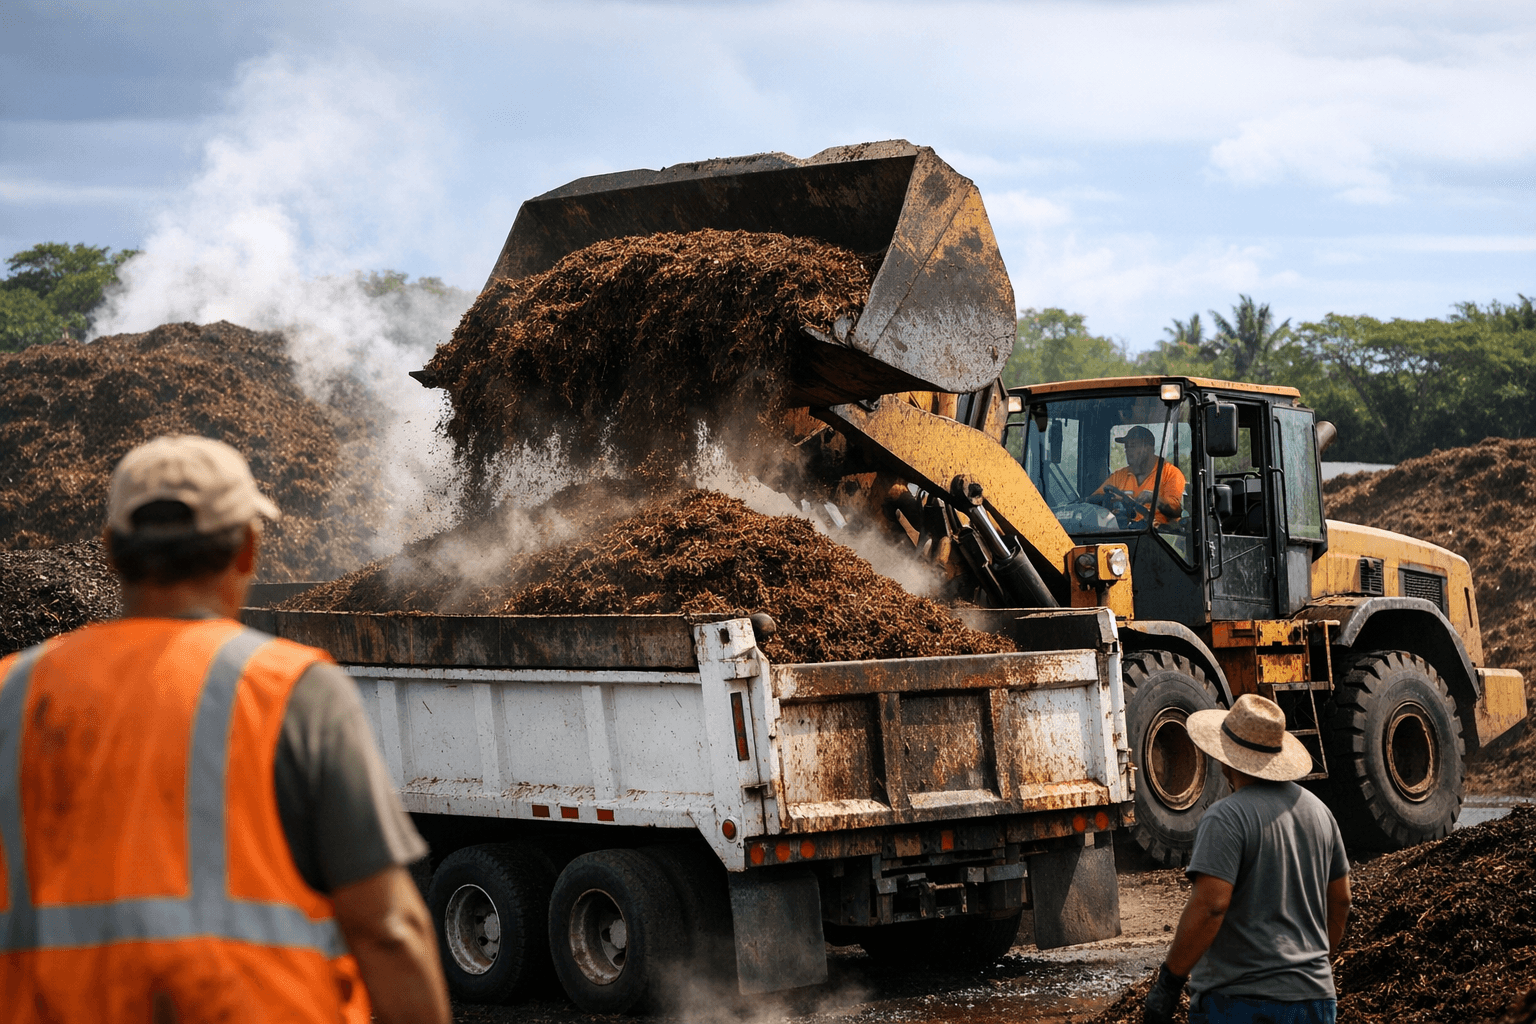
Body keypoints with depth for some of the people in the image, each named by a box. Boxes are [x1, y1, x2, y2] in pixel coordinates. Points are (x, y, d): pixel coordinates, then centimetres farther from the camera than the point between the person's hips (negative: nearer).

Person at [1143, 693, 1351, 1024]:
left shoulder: (1227, 818, -13)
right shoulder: (1317, 811, 11)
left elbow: (1209, 906, -21)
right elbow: (1340, 901, 18)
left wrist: (1168, 982, -16)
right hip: (1315, 997, 7)